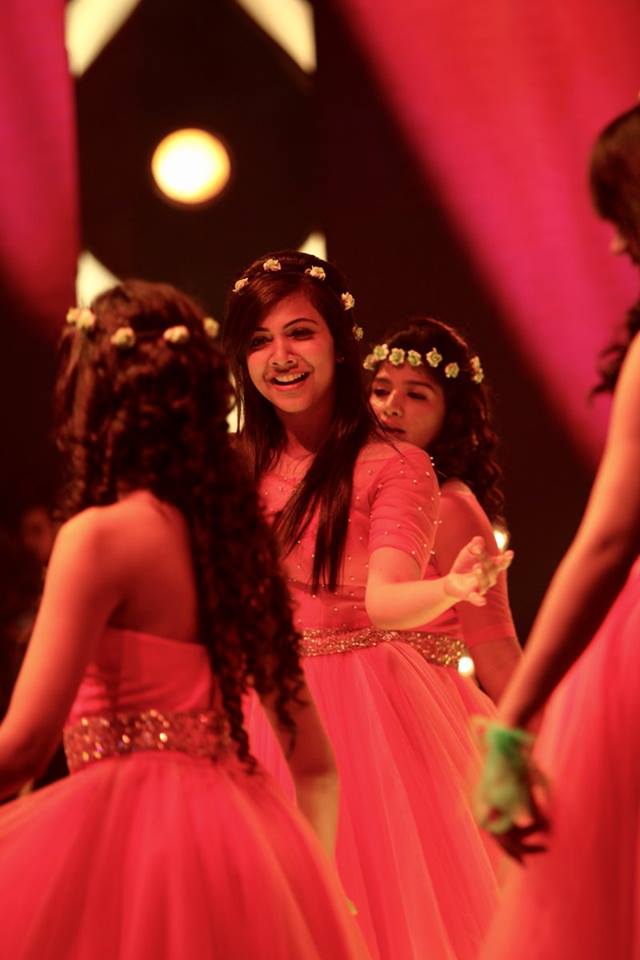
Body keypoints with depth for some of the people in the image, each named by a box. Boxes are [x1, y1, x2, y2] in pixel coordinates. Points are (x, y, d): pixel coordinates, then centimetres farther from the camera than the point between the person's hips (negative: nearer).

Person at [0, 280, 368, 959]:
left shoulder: (100, 536, -11)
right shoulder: (234, 533, 10)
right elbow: (315, 763, 13)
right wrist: (312, 870, 20)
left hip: (131, 826, -7)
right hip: (237, 833, 7)